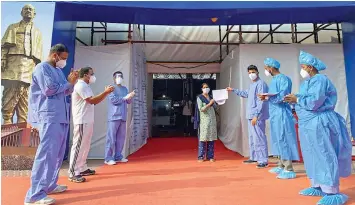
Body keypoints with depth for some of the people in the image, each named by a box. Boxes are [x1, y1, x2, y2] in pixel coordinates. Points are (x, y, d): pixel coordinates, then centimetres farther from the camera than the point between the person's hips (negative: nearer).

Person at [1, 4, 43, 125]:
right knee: (10, 96, -11)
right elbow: (4, 46, 9)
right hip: (13, 64, -1)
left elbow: (39, 53, 16)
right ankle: (7, 125, -9)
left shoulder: (37, 32, 25)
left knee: (24, 100, -1)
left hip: (29, 67, 1)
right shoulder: (13, 27, 21)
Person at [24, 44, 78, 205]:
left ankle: (50, 184, 25)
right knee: (47, 152, -11)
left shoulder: (58, 70, 20)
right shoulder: (42, 68, -5)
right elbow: (49, 89, -17)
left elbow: (66, 91, 18)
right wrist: (69, 82, -6)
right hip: (49, 117, -9)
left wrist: (72, 82, 1)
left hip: (61, 116, 9)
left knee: (58, 152, 13)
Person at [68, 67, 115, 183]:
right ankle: (73, 173, -2)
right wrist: (105, 92, -16)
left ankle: (82, 169, 23)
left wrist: (106, 93, 9)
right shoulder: (80, 85, -11)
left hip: (88, 121, 10)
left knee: (85, 146, 13)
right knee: (78, 146, -7)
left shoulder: (86, 86, 21)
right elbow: (92, 100, -19)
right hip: (82, 121, -10)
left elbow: (95, 101, 18)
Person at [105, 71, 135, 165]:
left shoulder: (125, 89, 18)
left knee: (121, 137, 8)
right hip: (114, 116, -6)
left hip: (123, 117, 7)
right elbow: (113, 100, -14)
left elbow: (129, 102, 15)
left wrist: (130, 97, -5)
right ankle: (108, 158, 1)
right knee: (111, 138, -5)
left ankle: (118, 156, 17)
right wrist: (125, 97, -15)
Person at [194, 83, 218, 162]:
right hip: (204, 120, -5)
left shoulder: (211, 97, 14)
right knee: (203, 138, -4)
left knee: (211, 138, 4)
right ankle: (201, 157, 3)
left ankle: (210, 156, 12)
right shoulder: (199, 98, -1)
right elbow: (201, 109, -11)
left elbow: (215, 107, 15)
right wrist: (209, 104, -16)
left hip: (212, 119, 5)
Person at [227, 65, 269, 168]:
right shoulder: (252, 85, 17)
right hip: (251, 115, 10)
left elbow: (261, 101, -19)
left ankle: (263, 161, -1)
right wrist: (233, 90, 40)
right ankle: (254, 157, 27)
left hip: (257, 116, -10)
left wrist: (256, 115, -23)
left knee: (259, 138, -8)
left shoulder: (261, 84, -12)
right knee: (252, 137, 16)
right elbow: (246, 94, 36)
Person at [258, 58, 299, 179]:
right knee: (278, 140, 13)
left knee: (283, 139, -6)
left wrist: (267, 97, -23)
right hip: (274, 114, 9)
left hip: (282, 114, -9)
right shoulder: (274, 80, 16)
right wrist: (265, 97, 1)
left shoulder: (283, 79, -11)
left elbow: (282, 97, -21)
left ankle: (289, 170, 2)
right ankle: (281, 166, 24)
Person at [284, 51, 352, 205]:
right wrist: (295, 100, -1)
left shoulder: (319, 80, -13)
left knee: (324, 157, -5)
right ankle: (317, 186, 24)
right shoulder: (306, 82, 15)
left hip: (319, 124, -10)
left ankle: (332, 192, 4)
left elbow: (314, 102, -23)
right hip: (308, 124, 10)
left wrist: (297, 99, -11)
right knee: (312, 157, 13)